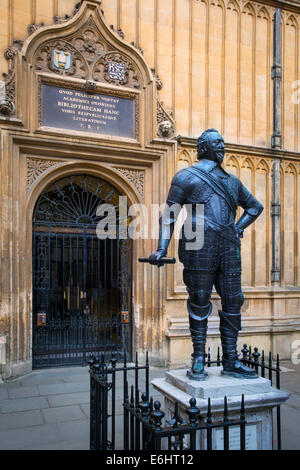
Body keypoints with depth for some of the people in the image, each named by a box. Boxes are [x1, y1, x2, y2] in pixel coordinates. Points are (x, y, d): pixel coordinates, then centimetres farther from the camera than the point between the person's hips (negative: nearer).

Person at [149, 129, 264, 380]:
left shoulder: (231, 180, 22)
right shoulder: (186, 177, 6)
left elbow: (255, 206, 32)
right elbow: (169, 215, 1)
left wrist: (239, 228, 15)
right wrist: (162, 249, -9)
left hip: (229, 249, 6)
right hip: (199, 249, -5)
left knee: (233, 302, 4)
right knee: (200, 303, -1)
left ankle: (230, 361, 15)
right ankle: (198, 360, 12)